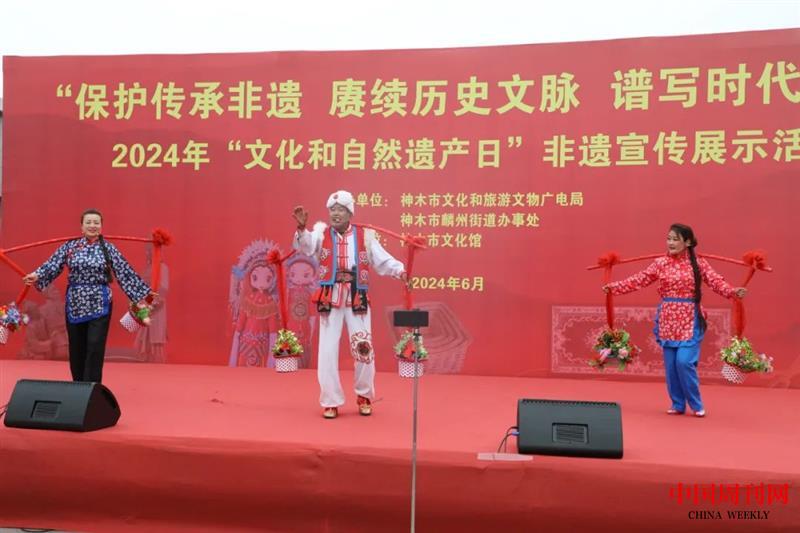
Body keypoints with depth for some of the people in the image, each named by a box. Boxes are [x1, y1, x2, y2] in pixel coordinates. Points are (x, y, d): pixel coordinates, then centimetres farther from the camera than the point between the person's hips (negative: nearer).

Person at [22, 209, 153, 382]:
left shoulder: (108, 249, 1)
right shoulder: (69, 246, 5)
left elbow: (124, 273, 0)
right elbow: (53, 265, -6)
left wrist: (140, 295, -4)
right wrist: (37, 275, -25)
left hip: (99, 305, -2)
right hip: (75, 304, 2)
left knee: (95, 349, -6)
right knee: (76, 349, 11)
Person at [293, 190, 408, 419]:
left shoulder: (365, 236, 3)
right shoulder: (322, 233, 2)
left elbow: (383, 260, 0)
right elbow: (307, 246, -17)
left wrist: (400, 271, -19)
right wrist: (302, 228, -37)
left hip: (357, 300, 0)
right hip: (330, 300, 0)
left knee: (364, 349, 6)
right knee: (328, 351, 4)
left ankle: (364, 396, 29)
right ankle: (331, 401, 19)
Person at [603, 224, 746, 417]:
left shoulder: (699, 263, 0)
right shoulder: (660, 263, 3)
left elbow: (716, 282, -8)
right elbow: (638, 280, 1)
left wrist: (733, 291, -27)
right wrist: (614, 287, -8)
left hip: (690, 319, -3)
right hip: (667, 319, 3)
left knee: (684, 361, -11)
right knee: (670, 364, 5)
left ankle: (696, 404, 9)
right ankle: (678, 404, 20)